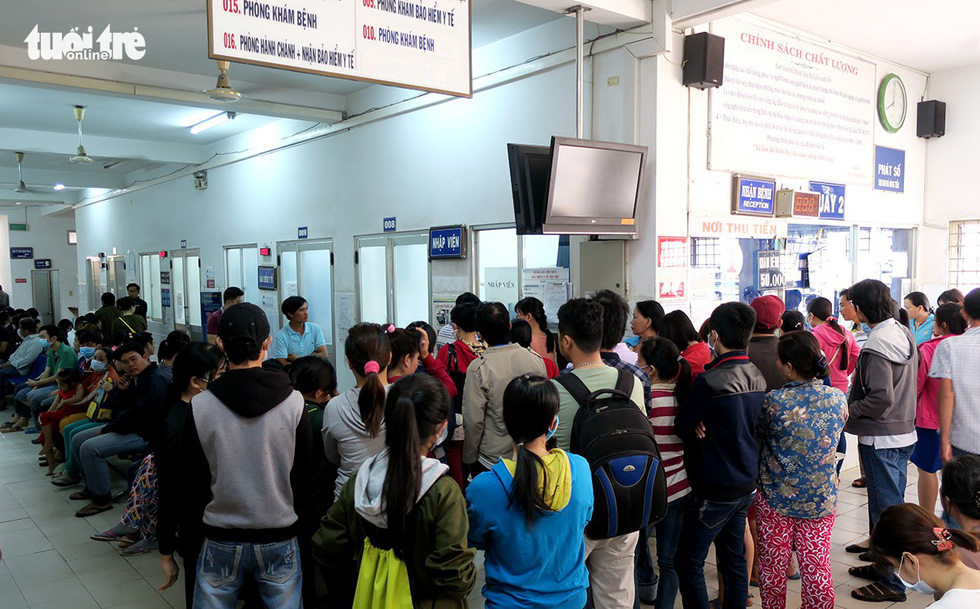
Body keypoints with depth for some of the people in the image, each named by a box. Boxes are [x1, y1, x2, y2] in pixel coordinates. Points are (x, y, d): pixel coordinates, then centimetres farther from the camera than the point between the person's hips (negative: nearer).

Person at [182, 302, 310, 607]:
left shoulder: (199, 406, -12)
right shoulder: (294, 403, -12)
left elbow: (193, 482, -2)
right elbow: (306, 477, -4)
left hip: (221, 541, 0)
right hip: (280, 540, 0)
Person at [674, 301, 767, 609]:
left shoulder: (711, 381, -23)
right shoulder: (757, 378, 2)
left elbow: (682, 426, -14)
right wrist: (708, 427, -4)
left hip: (715, 489, -8)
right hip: (747, 483, 8)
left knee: (689, 561, 3)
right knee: (734, 557, 19)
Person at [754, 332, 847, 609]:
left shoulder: (774, 402, -21)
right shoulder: (838, 399, -8)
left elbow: (758, 434, -4)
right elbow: (834, 439, 8)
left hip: (775, 499, -3)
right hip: (822, 500, 3)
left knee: (773, 566, 15)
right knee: (817, 567, 14)